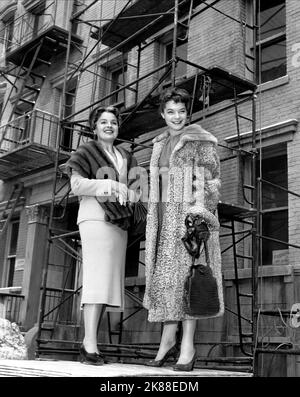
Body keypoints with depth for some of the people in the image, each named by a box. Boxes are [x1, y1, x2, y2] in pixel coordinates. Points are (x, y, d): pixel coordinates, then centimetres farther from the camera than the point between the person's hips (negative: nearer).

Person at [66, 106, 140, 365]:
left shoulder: (126, 157, 24)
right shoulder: (86, 152, 9)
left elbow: (135, 191, 14)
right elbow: (76, 185, -3)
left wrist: (125, 192, -8)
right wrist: (106, 184, -14)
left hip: (119, 220, 6)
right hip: (95, 216, -6)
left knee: (109, 280, -1)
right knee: (98, 276, -18)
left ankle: (88, 342, 1)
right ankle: (90, 344, -21)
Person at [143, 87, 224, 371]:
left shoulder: (200, 140, 0)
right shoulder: (160, 144, 20)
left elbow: (211, 180, -6)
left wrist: (200, 212, -18)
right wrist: (154, 219, 15)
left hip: (189, 212, -6)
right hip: (164, 214, 6)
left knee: (186, 271, -10)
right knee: (163, 274, 2)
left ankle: (187, 346, -6)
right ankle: (168, 339, 10)